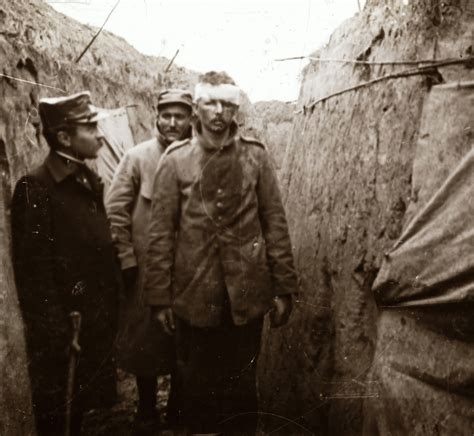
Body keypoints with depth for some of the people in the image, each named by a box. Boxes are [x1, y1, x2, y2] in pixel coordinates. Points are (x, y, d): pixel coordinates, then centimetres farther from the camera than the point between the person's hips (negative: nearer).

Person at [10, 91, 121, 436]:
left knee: (92, 408, 22)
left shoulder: (90, 181, 7)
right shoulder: (35, 187, -17)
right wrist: (58, 335, -18)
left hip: (100, 324, 7)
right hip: (64, 333, -7)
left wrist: (113, 307, 8)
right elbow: (34, 270, -19)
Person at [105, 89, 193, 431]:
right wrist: (127, 260, -9)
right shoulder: (137, 157, -6)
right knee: (145, 338, 11)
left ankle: (178, 404, 37)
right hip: (147, 268, -1)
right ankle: (147, 410, 32)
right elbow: (115, 211, -6)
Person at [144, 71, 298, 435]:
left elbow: (275, 224, 1)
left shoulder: (256, 156, 1)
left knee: (242, 384, 15)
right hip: (193, 295, 0)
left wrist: (284, 288, -1)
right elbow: (161, 233, -2)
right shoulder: (176, 160, -1)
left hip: (247, 294, 1)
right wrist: (160, 296, -3)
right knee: (196, 385, 16)